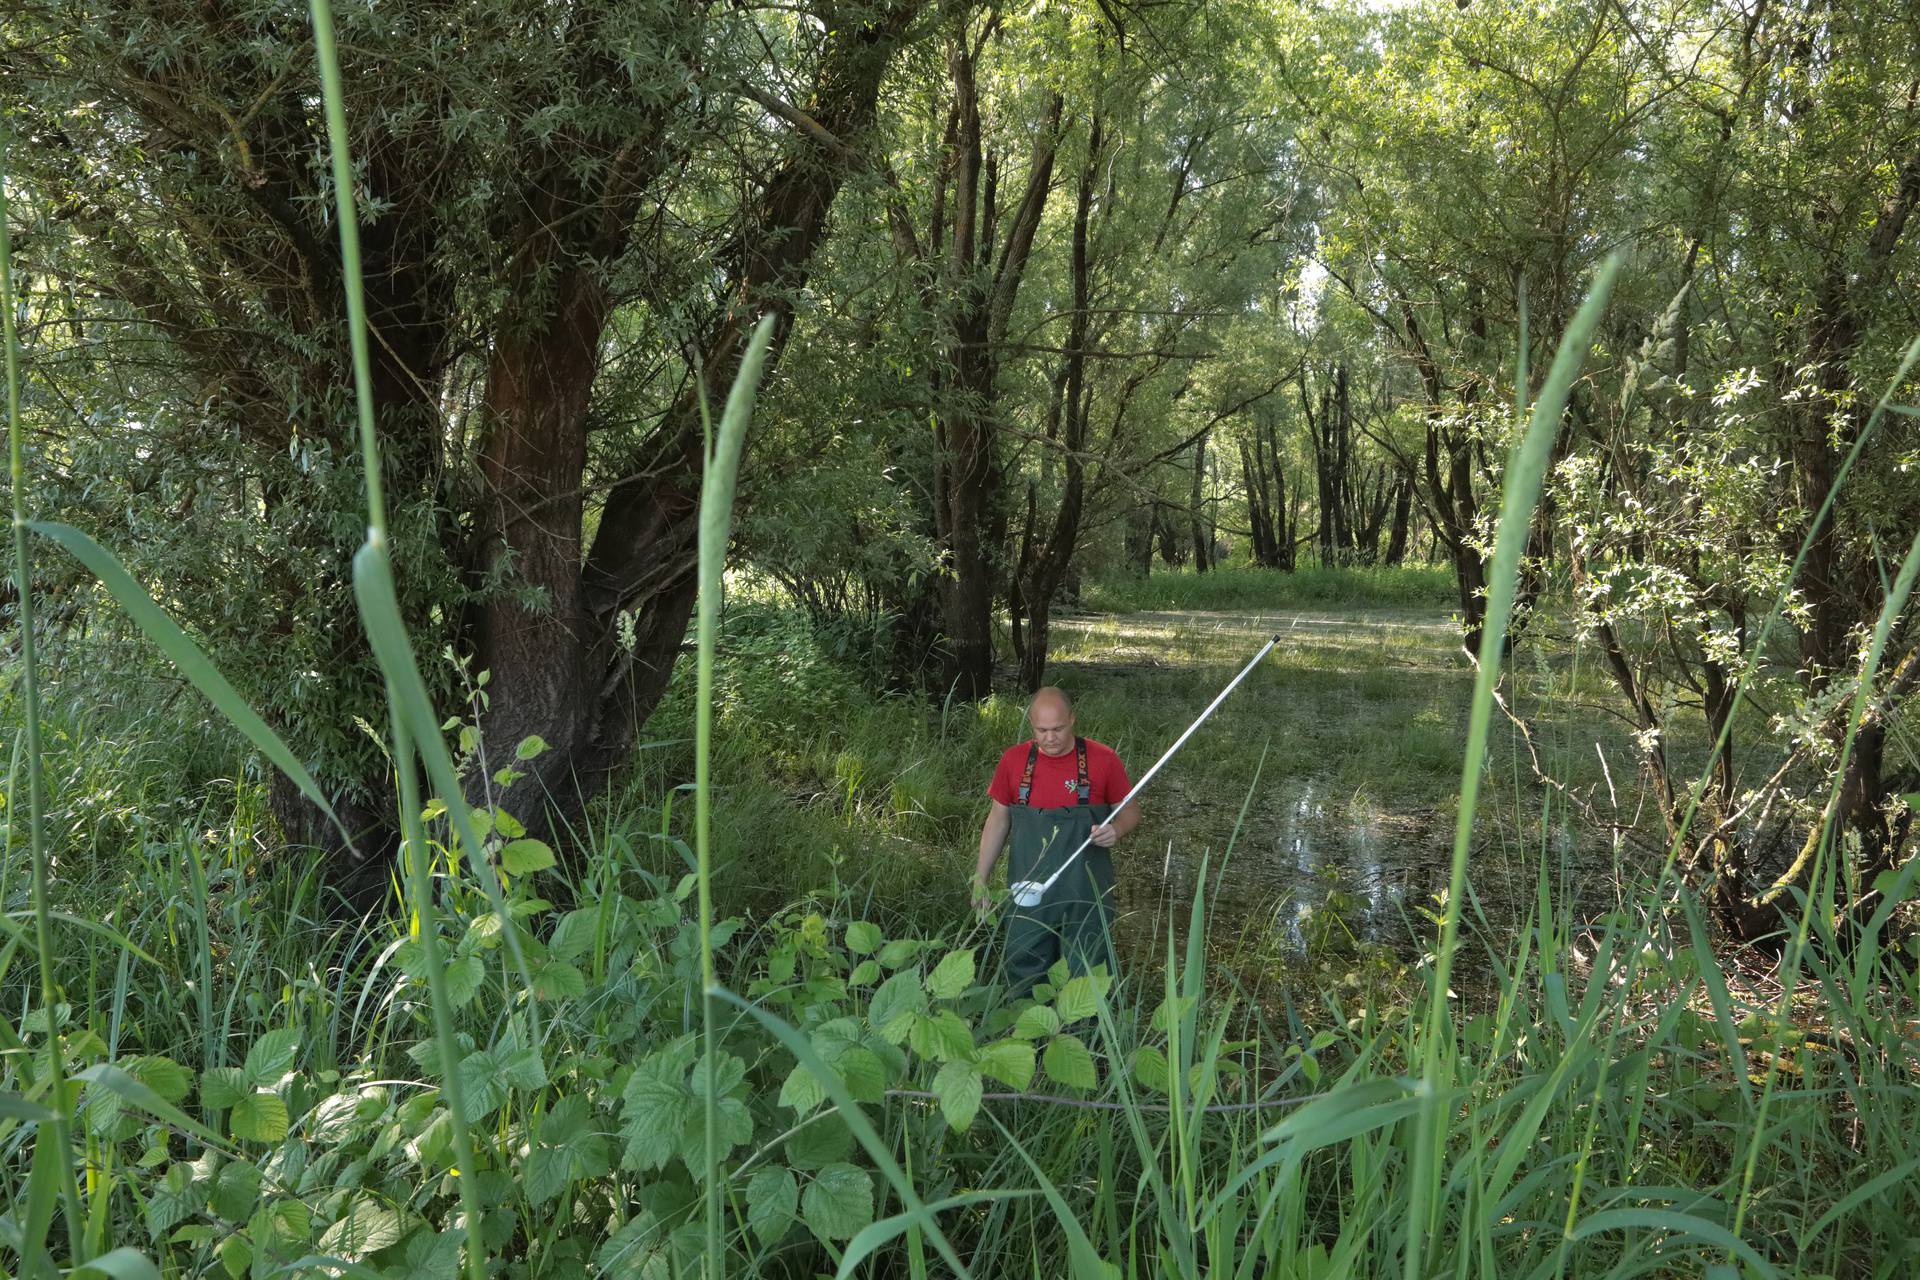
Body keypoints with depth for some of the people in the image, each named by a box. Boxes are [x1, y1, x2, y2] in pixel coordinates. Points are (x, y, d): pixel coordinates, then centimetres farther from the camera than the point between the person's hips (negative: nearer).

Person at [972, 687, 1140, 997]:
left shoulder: (1103, 759, -7)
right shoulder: (1013, 760, -1)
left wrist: (1116, 830, -18)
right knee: (1025, 975, 11)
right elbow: (998, 820, 8)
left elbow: (1130, 811, 5)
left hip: (1086, 894, -2)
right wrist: (979, 879, 7)